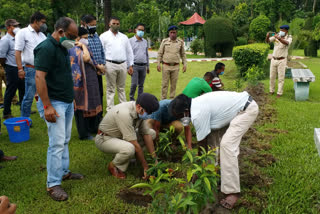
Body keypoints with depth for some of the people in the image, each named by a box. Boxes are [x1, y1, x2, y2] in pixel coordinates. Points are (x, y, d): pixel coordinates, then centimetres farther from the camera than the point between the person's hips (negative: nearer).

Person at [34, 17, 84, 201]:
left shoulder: (62, 47, 13)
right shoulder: (46, 48, -15)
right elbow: (39, 77, -21)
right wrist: (47, 106, -24)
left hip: (67, 101, 9)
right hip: (54, 103, -9)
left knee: (65, 140, 15)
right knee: (57, 143, -7)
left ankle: (64, 171, 29)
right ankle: (53, 184, 2)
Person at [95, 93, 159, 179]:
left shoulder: (140, 111, -10)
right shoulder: (125, 114, -35)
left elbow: (146, 134, -5)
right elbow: (135, 144, -32)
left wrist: (155, 160, -10)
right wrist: (145, 167, -25)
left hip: (121, 136, 8)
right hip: (104, 139, -8)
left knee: (152, 133, 0)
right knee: (129, 149, -38)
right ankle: (113, 166, -7)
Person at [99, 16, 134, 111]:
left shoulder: (124, 37, 15)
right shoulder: (104, 36, 3)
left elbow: (129, 52, 16)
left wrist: (130, 65, 10)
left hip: (123, 65, 4)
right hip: (110, 65, -4)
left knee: (122, 88, 12)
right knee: (111, 89, 1)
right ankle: (110, 109, 6)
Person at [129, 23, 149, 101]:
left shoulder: (145, 41, 13)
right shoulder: (130, 41, -1)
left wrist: (147, 66, 18)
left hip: (143, 66, 4)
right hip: (135, 65, -4)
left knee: (141, 85, 8)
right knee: (134, 84, -9)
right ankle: (131, 99, 9)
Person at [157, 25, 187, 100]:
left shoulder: (180, 42, 6)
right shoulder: (164, 41, 2)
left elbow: (183, 54, 12)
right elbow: (160, 53, 5)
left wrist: (185, 64, 5)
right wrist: (158, 64, -2)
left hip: (175, 67, 1)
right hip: (166, 66, -1)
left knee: (174, 84, 6)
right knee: (165, 84, 1)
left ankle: (172, 99, 16)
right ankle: (163, 99, 10)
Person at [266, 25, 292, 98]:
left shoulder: (289, 37, -9)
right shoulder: (276, 35, 0)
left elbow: (286, 43, -33)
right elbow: (267, 41, -10)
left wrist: (278, 38, -49)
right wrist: (267, 36, -34)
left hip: (282, 60, -3)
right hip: (273, 59, 4)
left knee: (281, 78, 0)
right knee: (272, 77, 10)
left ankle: (280, 92, 10)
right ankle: (271, 90, 26)